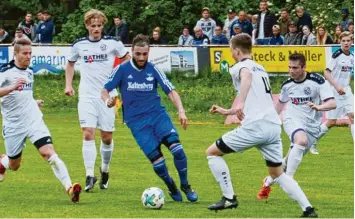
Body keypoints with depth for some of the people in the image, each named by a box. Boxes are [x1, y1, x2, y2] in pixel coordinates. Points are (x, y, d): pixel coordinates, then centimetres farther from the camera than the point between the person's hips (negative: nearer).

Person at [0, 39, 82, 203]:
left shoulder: (29, 72, 10)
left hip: (34, 121, 3)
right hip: (13, 126, -3)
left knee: (49, 152, -19)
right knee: (14, 165, 12)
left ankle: (69, 187, -31)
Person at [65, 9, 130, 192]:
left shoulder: (112, 43, -4)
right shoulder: (79, 45, 2)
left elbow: (127, 59, 10)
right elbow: (70, 63, 19)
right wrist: (68, 84, 7)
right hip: (87, 96, 0)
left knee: (107, 137, 4)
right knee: (88, 134, -14)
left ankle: (105, 170, 28)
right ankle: (90, 176, -14)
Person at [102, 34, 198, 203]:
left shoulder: (153, 70, 3)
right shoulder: (122, 70, -1)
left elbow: (171, 91, 1)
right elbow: (105, 90, 4)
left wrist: (181, 111, -16)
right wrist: (108, 101, -20)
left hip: (158, 114, 2)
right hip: (137, 122, -2)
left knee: (177, 148, -20)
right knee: (156, 159, -14)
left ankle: (185, 186, 1)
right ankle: (172, 188, 15)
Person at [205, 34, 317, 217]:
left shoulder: (240, 67, 0)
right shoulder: (260, 68, 25)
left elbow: (247, 76, -28)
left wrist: (240, 103, -39)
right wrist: (227, 111, 47)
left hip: (254, 127, -8)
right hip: (274, 127, 8)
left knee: (212, 153, 9)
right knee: (278, 174, 17)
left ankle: (229, 198, 6)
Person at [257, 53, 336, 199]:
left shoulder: (318, 81, -13)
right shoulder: (287, 85, -2)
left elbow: (332, 103, -20)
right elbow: (281, 102, 19)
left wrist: (319, 107, -39)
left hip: (312, 126, 0)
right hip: (292, 120, 0)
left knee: (291, 160, 3)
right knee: (302, 140, -35)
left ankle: (268, 182, 28)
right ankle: (288, 181, -33)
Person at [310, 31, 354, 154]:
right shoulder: (337, 55, -12)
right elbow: (326, 73, -16)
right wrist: (337, 87, -23)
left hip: (346, 91, 6)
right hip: (335, 92, -6)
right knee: (331, 122, 0)